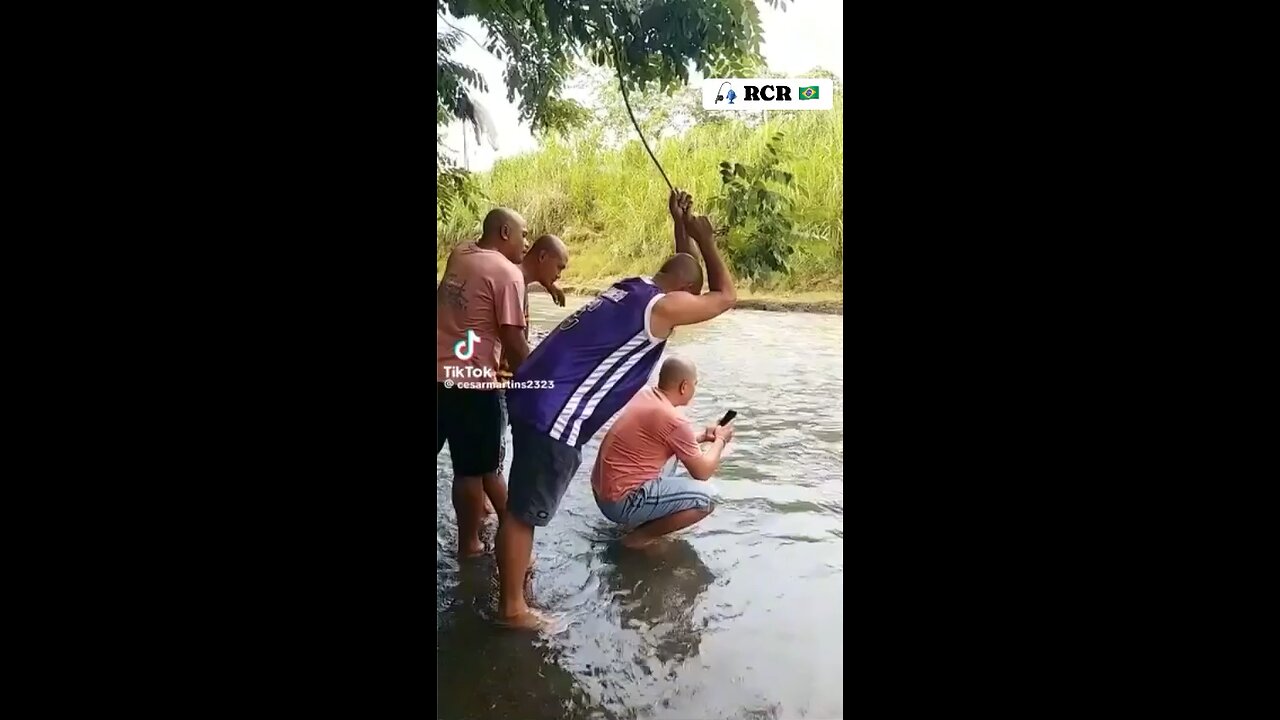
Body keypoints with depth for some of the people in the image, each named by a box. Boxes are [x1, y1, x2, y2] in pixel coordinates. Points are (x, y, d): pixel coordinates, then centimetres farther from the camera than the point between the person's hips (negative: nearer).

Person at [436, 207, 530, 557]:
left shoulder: (459, 255, 10)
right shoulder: (508, 273, -13)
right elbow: (513, 341, -15)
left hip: (441, 374, 7)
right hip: (471, 381, -7)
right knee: (473, 470, 7)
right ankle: (469, 545, 19)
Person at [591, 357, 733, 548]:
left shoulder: (644, 395, 6)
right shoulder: (674, 421, -19)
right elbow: (702, 472, -6)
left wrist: (703, 436, 22)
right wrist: (720, 440, 9)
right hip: (621, 502, -9)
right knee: (705, 498, -11)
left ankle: (642, 519, 18)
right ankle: (640, 536, -2)